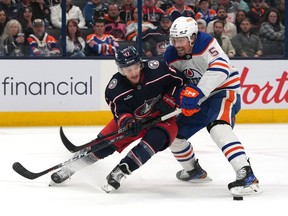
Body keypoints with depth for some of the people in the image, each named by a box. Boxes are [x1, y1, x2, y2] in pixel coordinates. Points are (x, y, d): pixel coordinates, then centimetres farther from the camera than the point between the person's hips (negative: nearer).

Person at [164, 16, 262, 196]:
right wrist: (183, 97, -16)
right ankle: (192, 169, 38)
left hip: (225, 90, -8)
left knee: (218, 128, -35)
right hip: (199, 99, 8)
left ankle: (247, 176, -43)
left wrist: (196, 92, -45)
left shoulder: (205, 43, -26)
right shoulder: (171, 56, -4)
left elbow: (221, 68, -40)